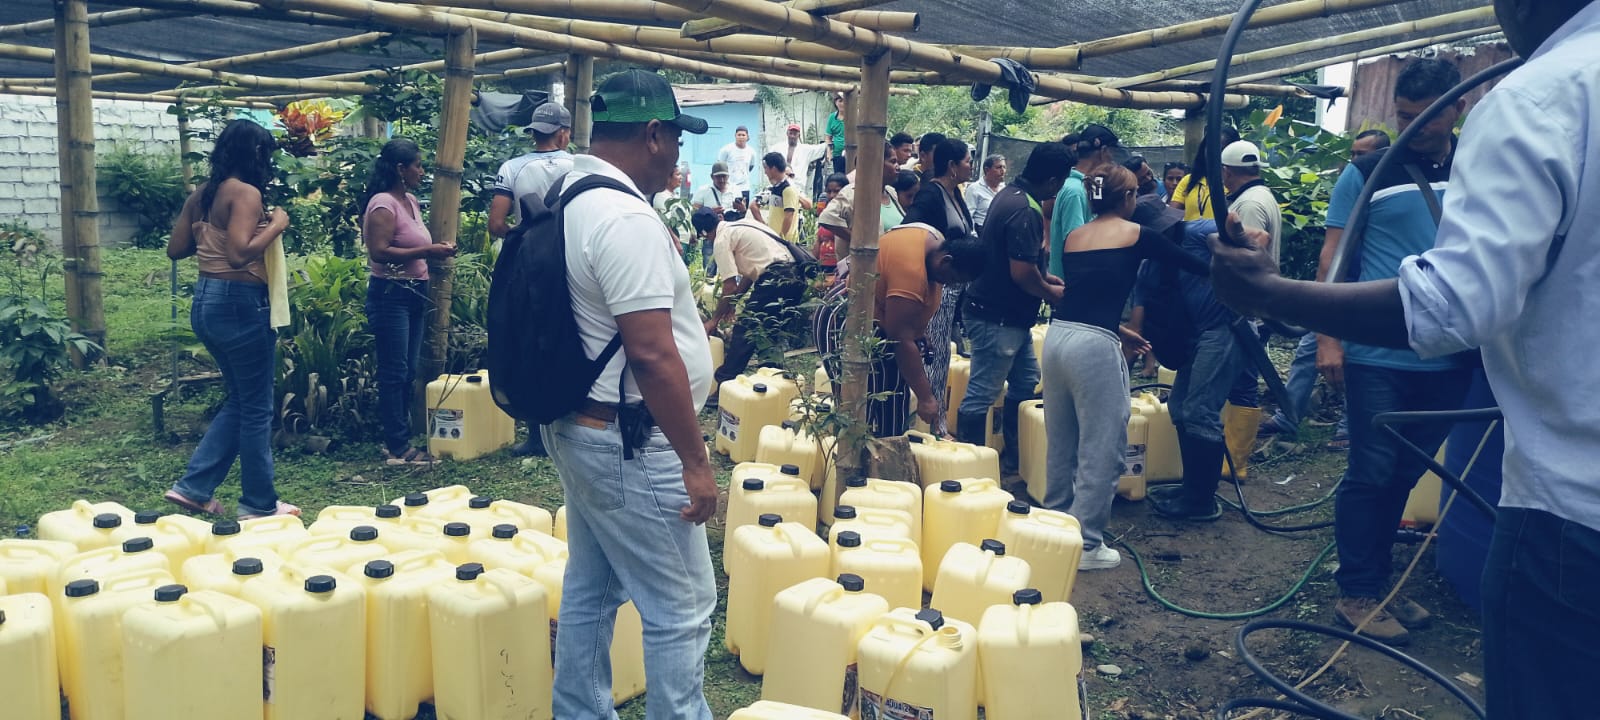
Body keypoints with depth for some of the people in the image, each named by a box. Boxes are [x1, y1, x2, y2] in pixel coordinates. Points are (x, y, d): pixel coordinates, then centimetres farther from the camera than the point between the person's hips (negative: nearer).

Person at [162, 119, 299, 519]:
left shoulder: (201, 195, 10)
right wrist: (276, 224, -14)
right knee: (257, 407, 4)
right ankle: (259, 504, 14)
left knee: (240, 399, 21)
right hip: (240, 304, -9)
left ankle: (194, 486, 19)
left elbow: (175, 249, 15)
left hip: (205, 301, 9)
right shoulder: (246, 193, -14)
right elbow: (240, 254, -25)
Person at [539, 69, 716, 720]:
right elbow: (652, 353, -25)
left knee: (589, 594, 19)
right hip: (630, 445, -10)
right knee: (680, 611, 0)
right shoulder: (626, 219, -21)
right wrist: (695, 461, -20)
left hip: (581, 428, 10)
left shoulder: (569, 201, 10)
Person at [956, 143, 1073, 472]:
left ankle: (1013, 458, 29)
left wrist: (1043, 276, 15)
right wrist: (1050, 292, -8)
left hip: (1010, 315, 11)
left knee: (1026, 382, 19)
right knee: (981, 396, -1)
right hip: (998, 318, -11)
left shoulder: (1010, 194, 9)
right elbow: (1022, 272, -27)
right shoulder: (1025, 211, -24)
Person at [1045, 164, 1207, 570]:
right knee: (1101, 450, 3)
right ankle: (1086, 544, 7)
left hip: (1057, 336, 7)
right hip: (1094, 347, -7)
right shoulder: (1138, 235, 1)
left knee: (1061, 444, 19)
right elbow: (1193, 265, 12)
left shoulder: (1074, 237, 16)